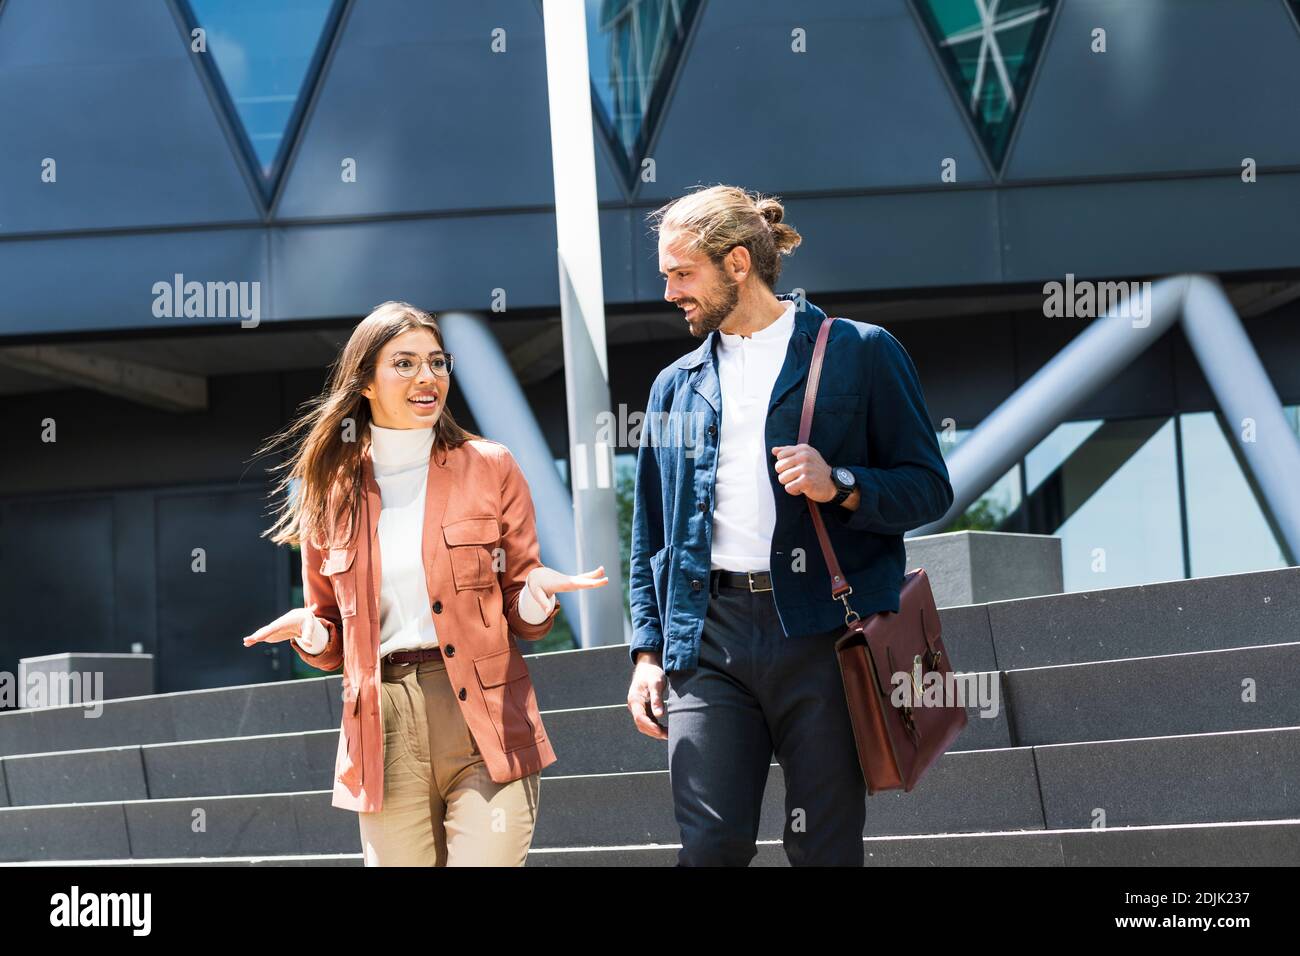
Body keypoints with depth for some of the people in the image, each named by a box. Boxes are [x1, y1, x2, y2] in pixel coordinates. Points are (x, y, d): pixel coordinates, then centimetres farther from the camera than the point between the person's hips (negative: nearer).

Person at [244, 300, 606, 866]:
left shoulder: (490, 468, 6)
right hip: (382, 731, 2)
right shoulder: (331, 491, 9)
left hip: (485, 723, -1)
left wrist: (536, 595, -14)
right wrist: (309, 632, -6)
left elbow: (522, 618, 8)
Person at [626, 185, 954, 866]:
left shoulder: (858, 352, 5)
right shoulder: (675, 387, 18)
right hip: (710, 637, 3)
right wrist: (647, 652, 11)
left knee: (825, 847, -1)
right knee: (711, 845, -7)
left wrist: (841, 485, -15)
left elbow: (929, 487, 3)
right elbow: (650, 535, 21)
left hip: (824, 631, -3)